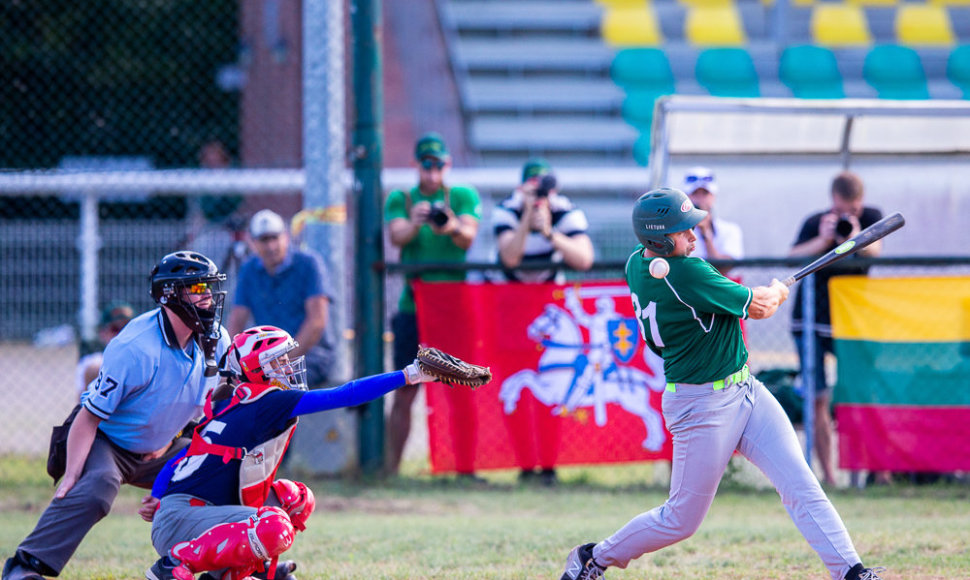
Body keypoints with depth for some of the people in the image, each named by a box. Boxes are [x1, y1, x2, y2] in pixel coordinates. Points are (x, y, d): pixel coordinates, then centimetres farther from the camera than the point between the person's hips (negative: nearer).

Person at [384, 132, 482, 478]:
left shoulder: (464, 197, 7)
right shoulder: (399, 200, 9)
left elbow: (469, 238, -10)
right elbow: (396, 236, -10)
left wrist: (452, 227, -34)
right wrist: (414, 223, -33)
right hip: (414, 305, 0)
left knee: (462, 391, -4)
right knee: (404, 393, 0)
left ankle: (466, 467, -1)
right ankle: (392, 469, 4)